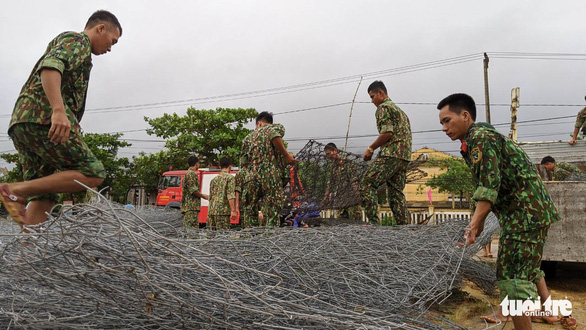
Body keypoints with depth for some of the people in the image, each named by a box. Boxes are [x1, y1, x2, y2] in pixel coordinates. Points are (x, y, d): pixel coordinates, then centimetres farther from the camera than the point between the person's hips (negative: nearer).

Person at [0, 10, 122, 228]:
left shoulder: (62, 42, 34)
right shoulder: (78, 40, 3)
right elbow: (50, 67, -17)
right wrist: (58, 111, -31)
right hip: (44, 117, -10)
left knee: (44, 195, 3)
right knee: (93, 174, -10)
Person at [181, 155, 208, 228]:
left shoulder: (188, 173, 23)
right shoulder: (191, 174, -9)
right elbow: (193, 190, -16)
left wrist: (201, 195, 24)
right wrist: (203, 196, -3)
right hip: (191, 206, -10)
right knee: (191, 228, -12)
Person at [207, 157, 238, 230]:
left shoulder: (214, 179, 19)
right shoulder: (230, 177, 0)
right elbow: (230, 195, -13)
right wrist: (233, 210, -16)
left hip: (211, 211, 7)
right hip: (222, 211, -6)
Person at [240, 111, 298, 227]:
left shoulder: (248, 137, 22)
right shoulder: (277, 127, 12)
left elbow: (244, 162, 12)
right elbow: (274, 135, -14)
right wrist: (286, 156, -6)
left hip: (250, 178, 4)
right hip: (272, 177, -3)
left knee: (250, 215, 9)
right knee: (272, 217, -3)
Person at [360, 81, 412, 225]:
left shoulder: (383, 107, -2)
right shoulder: (399, 109, 28)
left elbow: (387, 133, -15)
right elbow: (407, 135, 25)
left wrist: (371, 148, -6)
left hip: (390, 154, -9)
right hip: (405, 157, 9)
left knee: (367, 185, -9)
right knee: (396, 192, 10)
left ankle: (373, 222, -15)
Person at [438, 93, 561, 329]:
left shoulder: (480, 137, -14)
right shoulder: (482, 136, 17)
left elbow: (489, 185, -25)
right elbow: (492, 184, 20)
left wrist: (474, 225, -27)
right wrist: (479, 220, 20)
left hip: (525, 212, -11)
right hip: (532, 210, 11)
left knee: (513, 278, -8)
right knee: (529, 266, 29)